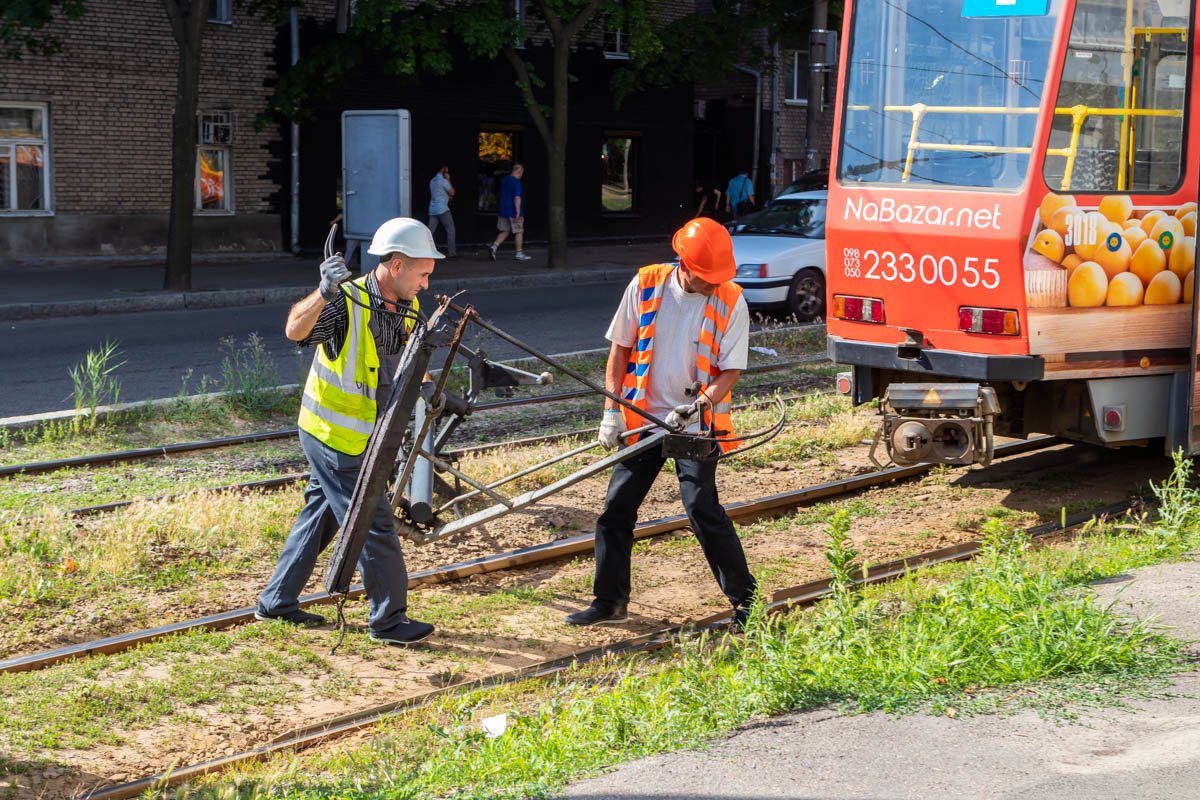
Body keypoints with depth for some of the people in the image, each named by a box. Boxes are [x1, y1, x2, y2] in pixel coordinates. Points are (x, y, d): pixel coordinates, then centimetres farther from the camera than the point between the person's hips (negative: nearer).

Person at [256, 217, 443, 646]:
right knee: (372, 523, -4)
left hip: (358, 438, 9)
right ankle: (388, 619, 6)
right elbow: (295, 330, -38)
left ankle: (276, 601, 29)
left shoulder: (408, 308, 3)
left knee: (319, 514, 17)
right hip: (335, 436, -9)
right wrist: (325, 293, -54)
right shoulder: (347, 302, -22)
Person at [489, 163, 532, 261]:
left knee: (504, 231, 12)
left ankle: (494, 247, -6)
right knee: (519, 232, 3)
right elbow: (517, 198, -21)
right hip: (513, 212, -8)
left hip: (503, 211, 8)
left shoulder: (505, 180, 13)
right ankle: (519, 254, 7)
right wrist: (518, 213, -22)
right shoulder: (516, 182, -15)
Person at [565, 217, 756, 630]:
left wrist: (700, 405, -24)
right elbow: (621, 349, 4)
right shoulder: (645, 285, -5)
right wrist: (612, 410, -1)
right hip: (643, 417, 3)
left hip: (697, 424, -3)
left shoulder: (731, 302, -10)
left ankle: (745, 599, 2)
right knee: (616, 507, 5)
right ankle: (609, 600, 19)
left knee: (702, 508, -12)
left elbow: (731, 369, -7)